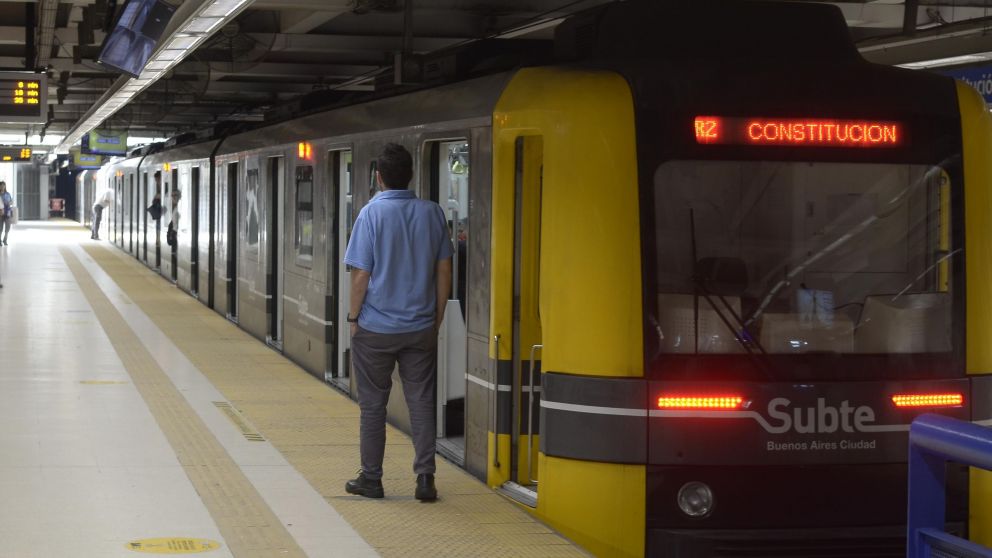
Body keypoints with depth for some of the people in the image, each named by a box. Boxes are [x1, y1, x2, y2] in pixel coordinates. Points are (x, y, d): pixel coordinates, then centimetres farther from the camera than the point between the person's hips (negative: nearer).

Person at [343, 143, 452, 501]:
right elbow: (444, 271, 4)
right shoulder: (432, 213, 0)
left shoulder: (372, 213, -11)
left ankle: (371, 479, 15)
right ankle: (425, 478, 2)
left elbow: (361, 274, -11)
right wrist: (437, 318, 14)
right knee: (422, 403, 6)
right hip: (420, 328, 3)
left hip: (375, 328, -2)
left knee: (372, 405, 8)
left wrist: (354, 317, 1)